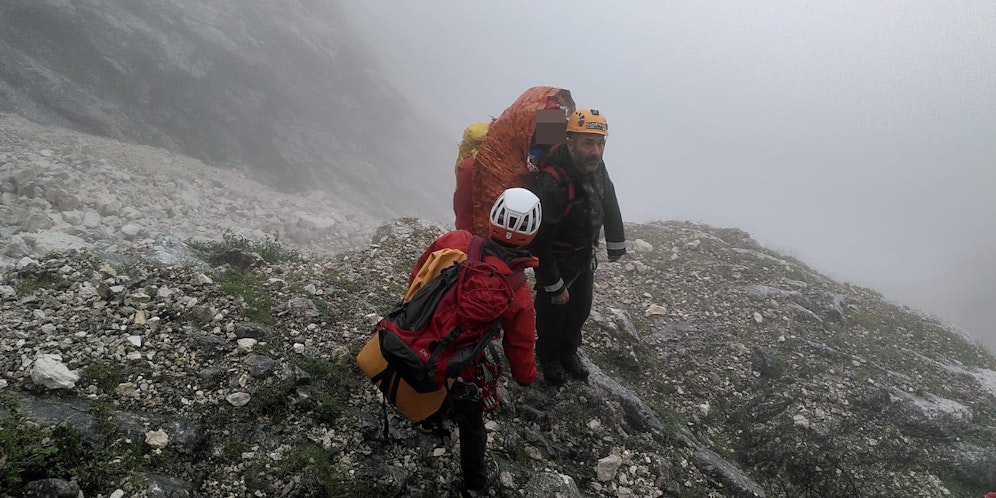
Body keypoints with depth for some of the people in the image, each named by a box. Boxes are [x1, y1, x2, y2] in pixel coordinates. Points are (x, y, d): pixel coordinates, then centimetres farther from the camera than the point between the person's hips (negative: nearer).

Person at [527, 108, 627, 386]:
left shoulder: (595, 166, -13)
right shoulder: (551, 185, -37)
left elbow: (609, 203, 8)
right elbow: (539, 243, -31)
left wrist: (616, 244, 14)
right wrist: (554, 286, -23)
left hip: (585, 256, 7)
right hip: (557, 260, -7)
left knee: (580, 309, 23)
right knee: (552, 311, 14)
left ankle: (569, 352, 48)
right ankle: (549, 359, 41)